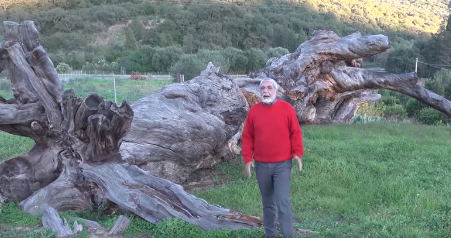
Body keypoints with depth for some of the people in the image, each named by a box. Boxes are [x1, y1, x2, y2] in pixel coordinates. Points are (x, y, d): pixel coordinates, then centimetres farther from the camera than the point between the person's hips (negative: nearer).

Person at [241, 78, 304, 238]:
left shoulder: (287, 108, -3)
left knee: (283, 203, -7)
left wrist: (297, 153, -9)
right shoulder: (254, 111, 3)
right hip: (261, 165, 3)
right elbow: (247, 137, 5)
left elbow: (295, 133, 0)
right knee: (267, 203, 15)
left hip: (282, 164, -3)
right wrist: (247, 158, -1)